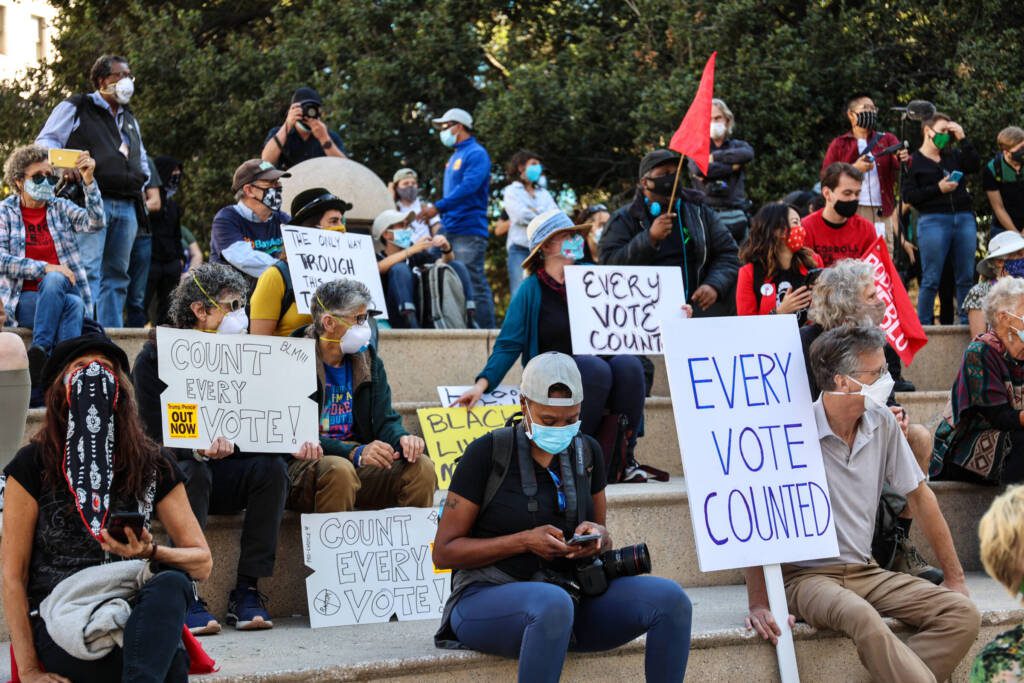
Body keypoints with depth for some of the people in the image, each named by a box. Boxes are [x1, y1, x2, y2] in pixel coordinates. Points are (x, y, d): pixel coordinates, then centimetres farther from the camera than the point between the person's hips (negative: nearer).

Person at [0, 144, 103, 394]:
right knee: (72, 305, -34)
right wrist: (44, 268, -18)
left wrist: (89, 182, -16)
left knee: (54, 280, -35)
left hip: (60, 293, 2)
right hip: (24, 300, -2)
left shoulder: (61, 207, 15)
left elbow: (95, 223, -4)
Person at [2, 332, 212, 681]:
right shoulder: (34, 465, 3)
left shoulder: (153, 466, 10)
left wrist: (151, 552, -15)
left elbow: (202, 562, 8)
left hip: (130, 617, 3)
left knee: (171, 584, -37)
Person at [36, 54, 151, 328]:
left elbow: (141, 158, 38)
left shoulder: (130, 120, 28)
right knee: (88, 271, -16)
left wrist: (142, 180, 19)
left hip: (127, 206, 7)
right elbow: (45, 141, 2)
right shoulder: (76, 108, 7)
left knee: (116, 273, 6)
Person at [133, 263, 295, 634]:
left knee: (273, 467, -25)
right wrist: (199, 449, -37)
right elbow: (155, 436, -16)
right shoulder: (154, 359, -8)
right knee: (191, 471, -37)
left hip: (223, 470, 4)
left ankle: (247, 592, -25)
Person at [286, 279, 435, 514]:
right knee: (339, 469, -37)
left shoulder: (368, 361, 11)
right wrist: (355, 453, -30)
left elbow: (385, 420, 8)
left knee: (421, 466, -16)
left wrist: (403, 439, -18)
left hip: (359, 464, 6)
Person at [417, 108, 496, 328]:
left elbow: (468, 187, -21)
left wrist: (438, 207, -24)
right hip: (452, 230, 9)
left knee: (472, 283, -13)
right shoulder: (455, 157, 21)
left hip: (469, 230, -9)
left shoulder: (476, 153, -8)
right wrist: (442, 218, 20)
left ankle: (485, 329, -12)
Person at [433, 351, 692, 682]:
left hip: (571, 597, 5)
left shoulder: (586, 452, 9)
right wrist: (524, 541, -18)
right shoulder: (487, 453, -7)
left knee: (669, 598, -19)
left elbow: (603, 540, 19)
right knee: (552, 604, -41)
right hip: (486, 599, -5)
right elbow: (443, 552, -7)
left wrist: (597, 537, -7)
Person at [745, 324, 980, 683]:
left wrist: (955, 576, 9)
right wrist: (758, 605, -20)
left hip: (865, 572, 6)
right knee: (861, 617, -38)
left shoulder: (882, 423, 4)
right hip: (807, 576, -6)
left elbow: (919, 495, 12)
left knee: (963, 613, -15)